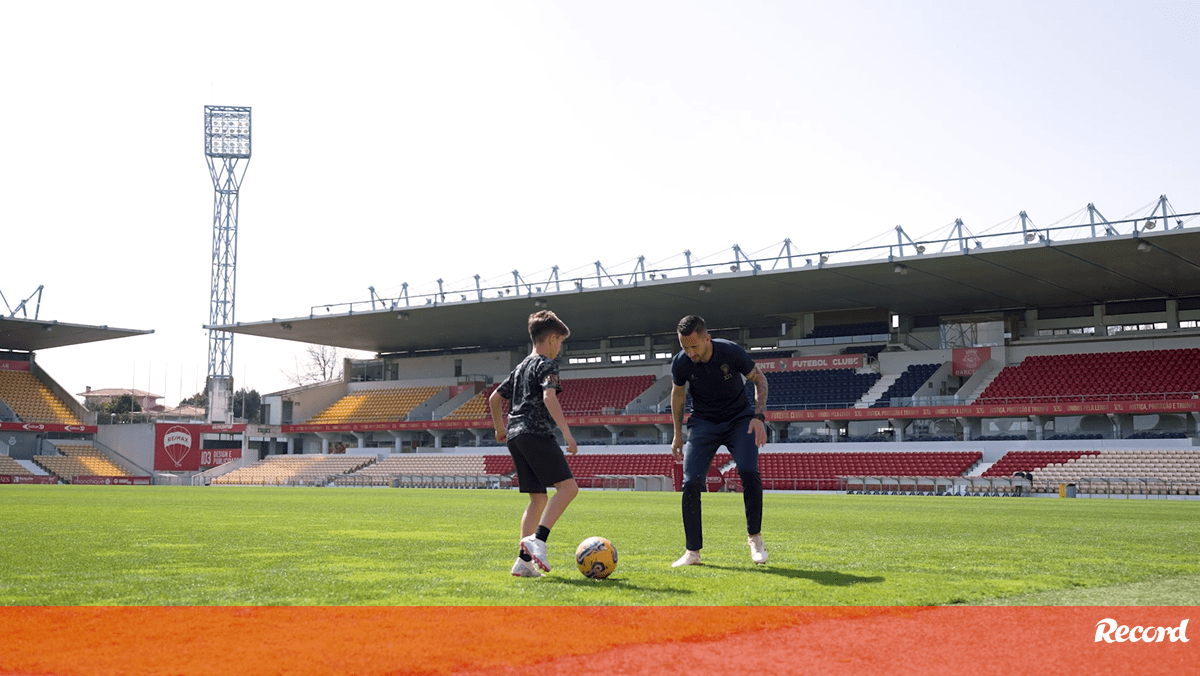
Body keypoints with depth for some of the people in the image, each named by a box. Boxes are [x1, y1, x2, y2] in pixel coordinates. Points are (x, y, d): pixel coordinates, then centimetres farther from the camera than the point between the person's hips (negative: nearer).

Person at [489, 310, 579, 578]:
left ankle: (524, 560, 1)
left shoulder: (521, 367, 24)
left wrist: (500, 428, 41)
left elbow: (494, 398, 29)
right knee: (568, 486, -14)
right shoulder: (547, 364, -1)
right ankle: (537, 538, -29)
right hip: (536, 433, -9)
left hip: (515, 435, 9)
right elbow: (549, 397, -19)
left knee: (539, 498, 10)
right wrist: (566, 432, -25)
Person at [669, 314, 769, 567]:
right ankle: (693, 551, 0)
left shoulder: (731, 352, -22)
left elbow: (759, 379, -6)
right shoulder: (680, 363, -16)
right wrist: (677, 434, 9)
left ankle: (754, 537, -4)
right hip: (703, 423, 2)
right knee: (691, 483, -12)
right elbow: (678, 394, 6)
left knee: (749, 471, -24)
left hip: (739, 419, -2)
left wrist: (759, 416, -17)